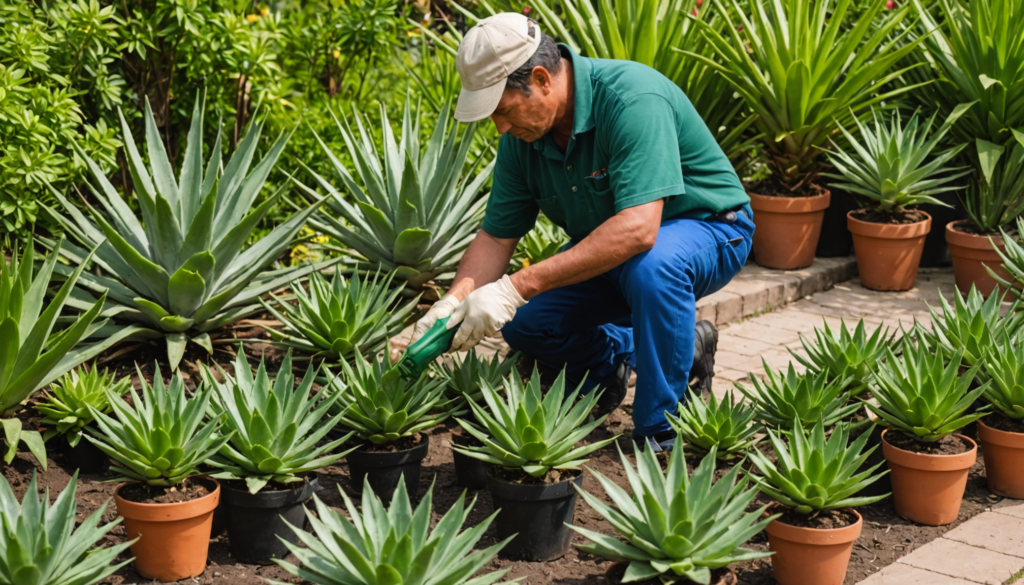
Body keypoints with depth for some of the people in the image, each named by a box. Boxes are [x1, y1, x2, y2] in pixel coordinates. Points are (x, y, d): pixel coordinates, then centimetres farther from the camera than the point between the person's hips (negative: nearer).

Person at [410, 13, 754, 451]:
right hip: (602, 249, 7)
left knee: (651, 266, -39)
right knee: (524, 323, -14)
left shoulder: (632, 98, -33)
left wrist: (517, 287, -45)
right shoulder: (522, 134, -10)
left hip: (706, 226, -6)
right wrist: (456, 300, -24)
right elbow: (496, 235, -3)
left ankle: (661, 430, -20)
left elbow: (637, 229, -43)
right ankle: (614, 353, 16)